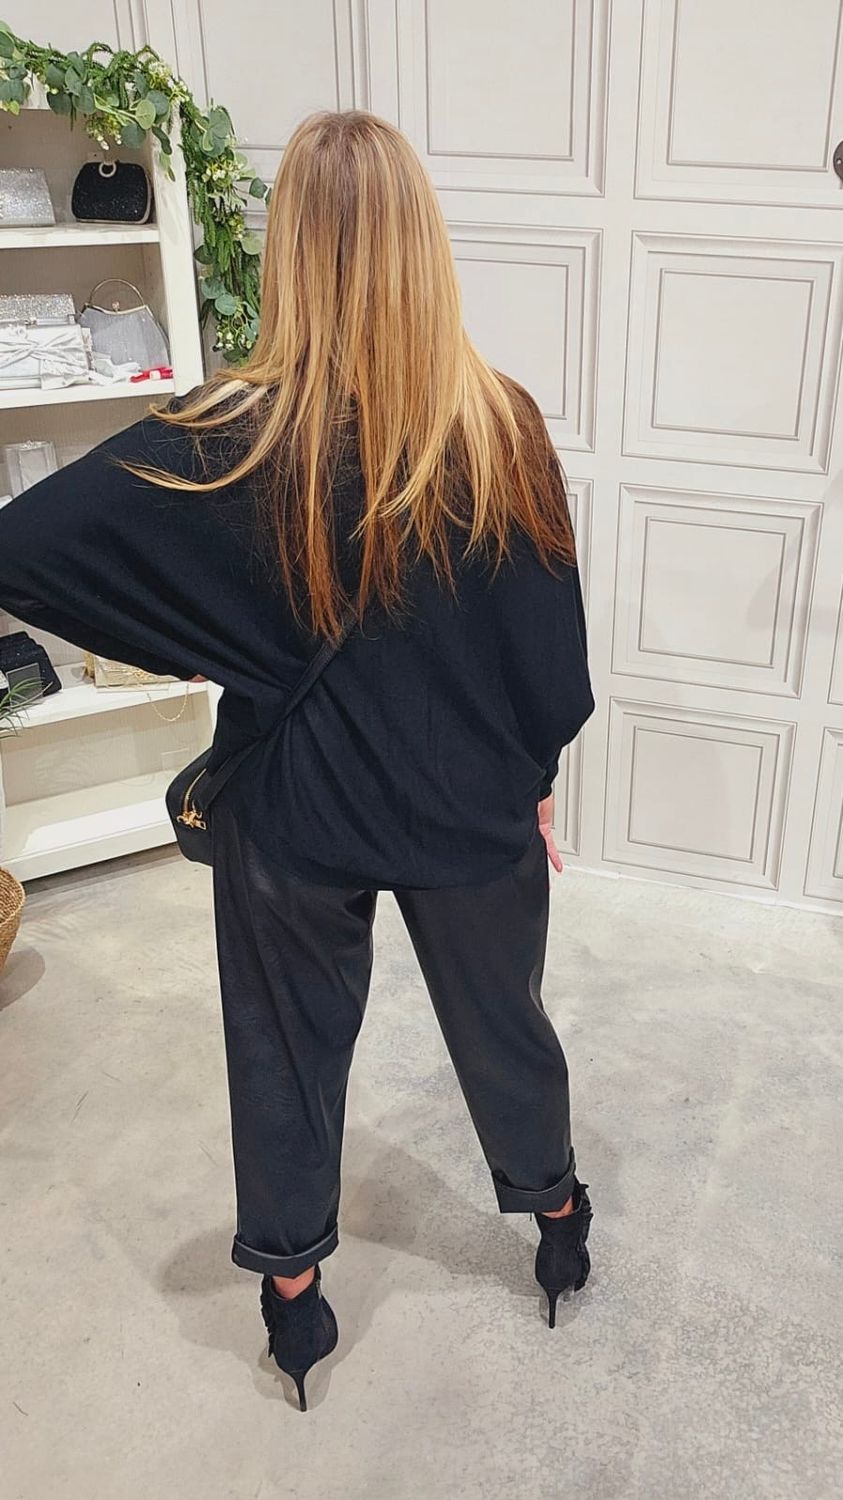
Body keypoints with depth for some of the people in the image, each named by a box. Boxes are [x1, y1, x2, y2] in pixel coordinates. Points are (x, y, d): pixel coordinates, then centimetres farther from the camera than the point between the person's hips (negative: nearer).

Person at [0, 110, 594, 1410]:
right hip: (472, 806, 2)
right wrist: (533, 775, 10)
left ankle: (292, 1287, 40)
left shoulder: (227, 442, -20)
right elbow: (552, 643, -7)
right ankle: (558, 1219, 49)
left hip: (294, 814, -1)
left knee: (291, 1046, 21)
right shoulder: (501, 426, -15)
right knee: (501, 1016, 25)